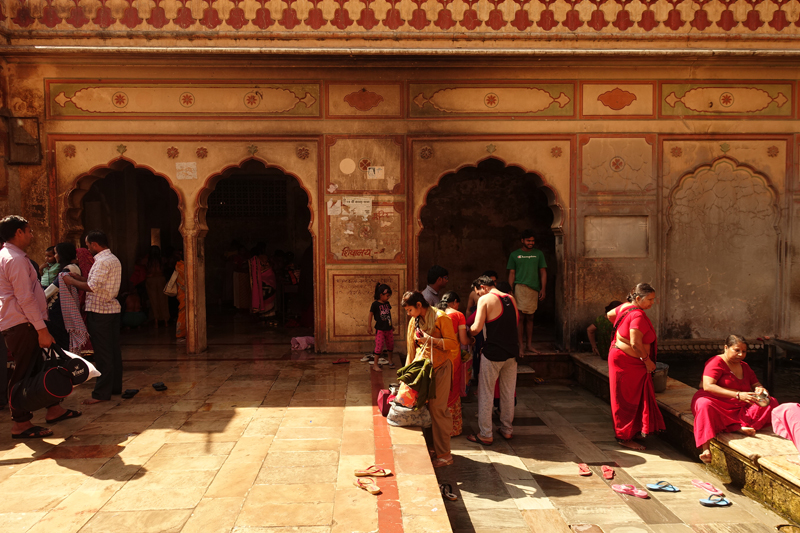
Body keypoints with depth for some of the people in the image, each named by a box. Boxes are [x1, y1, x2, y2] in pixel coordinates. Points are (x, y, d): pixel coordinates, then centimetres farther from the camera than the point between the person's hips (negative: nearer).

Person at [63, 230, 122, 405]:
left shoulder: (102, 262, -16)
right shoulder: (114, 259, 15)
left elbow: (92, 287, -22)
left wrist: (72, 281, -9)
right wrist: (78, 277, 12)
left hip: (99, 311, -10)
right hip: (113, 309, 10)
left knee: (102, 353, -5)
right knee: (113, 350, 13)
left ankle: (102, 393, -1)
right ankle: (115, 386, 22)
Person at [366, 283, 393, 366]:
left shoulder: (387, 303, 7)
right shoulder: (375, 304, -11)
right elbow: (371, 315, -7)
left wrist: (391, 325, 25)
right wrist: (369, 326, -10)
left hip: (388, 329, 6)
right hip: (380, 329, -6)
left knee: (390, 345, 15)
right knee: (379, 346, -9)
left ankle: (390, 360, 35)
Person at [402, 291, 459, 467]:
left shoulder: (441, 318, -9)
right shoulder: (414, 321, 13)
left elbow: (453, 343, -11)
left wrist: (431, 339, -21)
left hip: (440, 367, -6)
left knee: (437, 408, -8)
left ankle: (444, 454, 1)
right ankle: (428, 446, 12)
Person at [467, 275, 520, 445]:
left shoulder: (485, 299, -10)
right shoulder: (511, 299, 9)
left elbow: (476, 329, -15)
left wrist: (467, 330, 5)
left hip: (493, 353, -6)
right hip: (512, 352, 6)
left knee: (486, 394, 5)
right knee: (508, 393, 17)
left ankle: (485, 435, 10)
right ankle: (507, 430, 27)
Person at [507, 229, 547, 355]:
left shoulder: (538, 254, 12)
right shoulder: (514, 255, 7)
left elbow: (543, 272, 11)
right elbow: (511, 274, 6)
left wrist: (543, 289, 2)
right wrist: (511, 291, -2)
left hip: (534, 289, 3)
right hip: (520, 287, -3)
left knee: (530, 318, 9)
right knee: (520, 316, -9)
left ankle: (529, 345, 15)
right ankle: (520, 346, -6)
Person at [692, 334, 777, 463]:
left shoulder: (745, 367, 20)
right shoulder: (716, 362, -4)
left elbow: (756, 385, 21)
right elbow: (707, 386, -18)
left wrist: (759, 390, -8)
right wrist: (738, 395, -25)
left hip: (741, 409, 6)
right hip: (718, 406, -6)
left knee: (772, 402, -12)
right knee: (705, 404, -40)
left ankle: (741, 427, -32)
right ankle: (705, 448, -46)